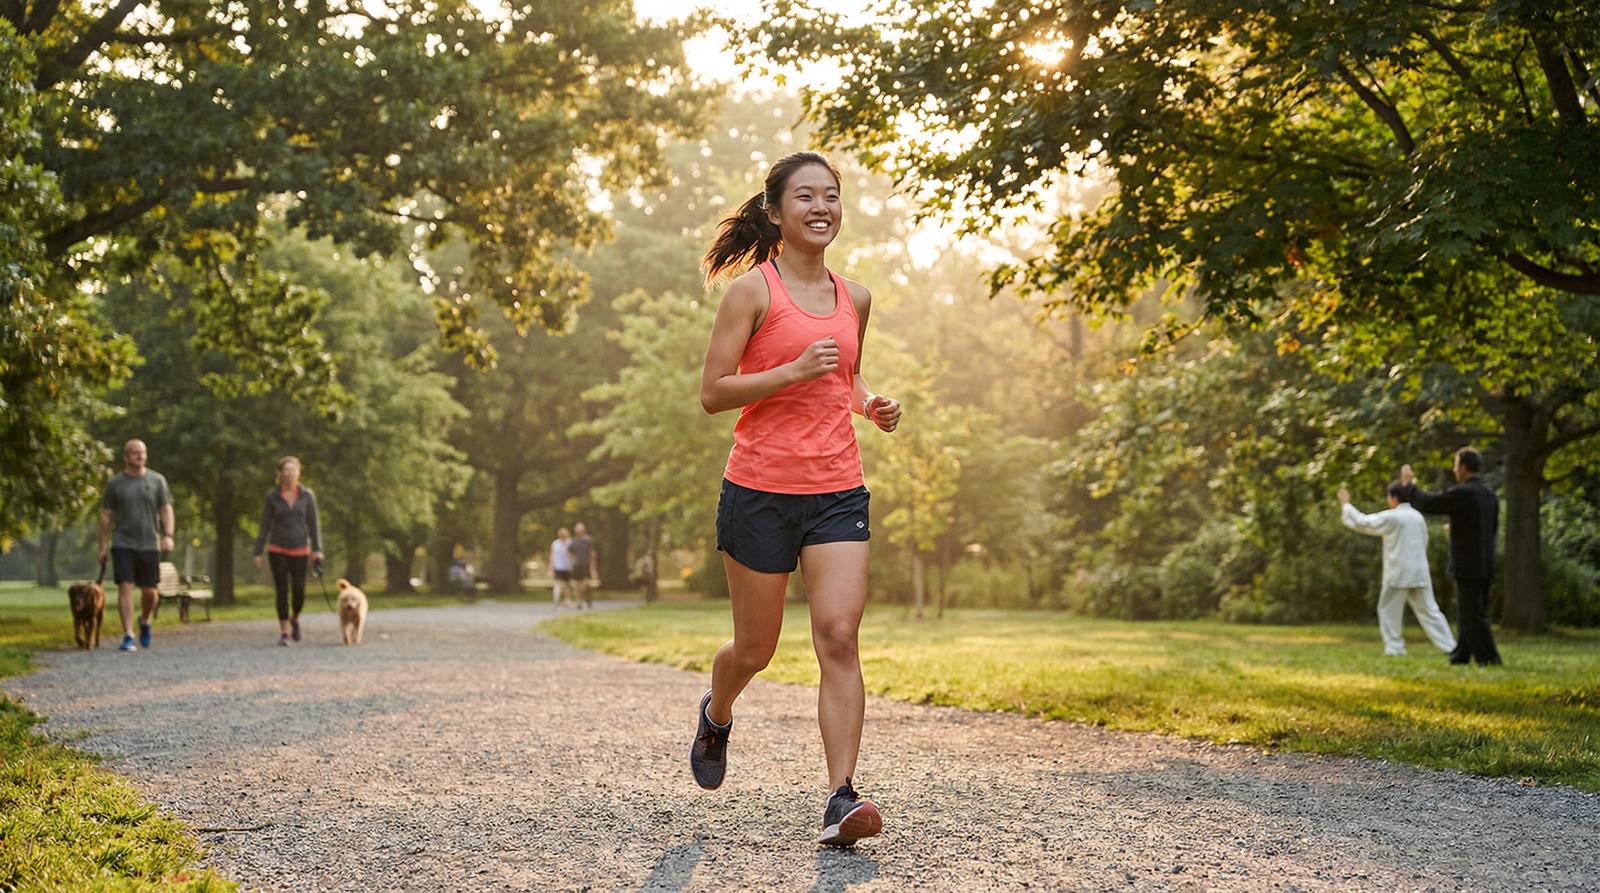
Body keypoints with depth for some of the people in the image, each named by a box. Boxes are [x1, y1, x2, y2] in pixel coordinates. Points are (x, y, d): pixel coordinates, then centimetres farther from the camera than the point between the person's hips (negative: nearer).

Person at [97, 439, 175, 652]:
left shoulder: (157, 480, 6)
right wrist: (102, 546, 4)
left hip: (149, 544, 1)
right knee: (125, 587, -10)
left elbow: (167, 511, 3)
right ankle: (128, 636, -10)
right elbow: (105, 516, 7)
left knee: (149, 591, 6)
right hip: (123, 544, -1)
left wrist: (168, 535, -13)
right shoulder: (115, 482, 4)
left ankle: (144, 621, 36)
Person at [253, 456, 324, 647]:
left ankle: (294, 619, 30)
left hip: (300, 550, 1)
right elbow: (265, 526, 3)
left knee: (299, 593, -1)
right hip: (277, 550, 0)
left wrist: (317, 549, -7)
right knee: (282, 592, -3)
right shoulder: (272, 496, 0)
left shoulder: (307, 495, 1)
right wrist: (258, 552, 0)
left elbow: (313, 524, 2)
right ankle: (284, 632, 6)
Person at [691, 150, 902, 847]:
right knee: (755, 648, 9)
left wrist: (872, 403, 6)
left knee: (839, 638, -12)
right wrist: (795, 370, -21)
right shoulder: (753, 290, -5)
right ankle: (716, 716, 43)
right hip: (760, 489, -3)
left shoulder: (854, 299, 11)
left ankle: (841, 798, -13)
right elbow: (712, 393, -9)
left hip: (837, 490, 3)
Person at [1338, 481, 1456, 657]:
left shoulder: (1391, 517, -10)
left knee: (1388, 610, 8)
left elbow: (1362, 523, -6)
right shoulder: (1418, 517, 11)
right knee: (1429, 610, 8)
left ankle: (1394, 647, 5)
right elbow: (1423, 544, 18)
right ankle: (1449, 646, 4)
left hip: (1398, 573, -6)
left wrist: (1345, 505, 7)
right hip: (1420, 573, 6)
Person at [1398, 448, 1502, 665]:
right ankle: (1461, 656, 21)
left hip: (1467, 566, -8)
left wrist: (1408, 485, 5)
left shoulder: (1461, 493, -17)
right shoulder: (1490, 495, 9)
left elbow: (1427, 503, -10)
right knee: (1467, 614, 15)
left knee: (1473, 615, -4)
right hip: (1484, 564, 8)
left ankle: (1489, 659, -5)